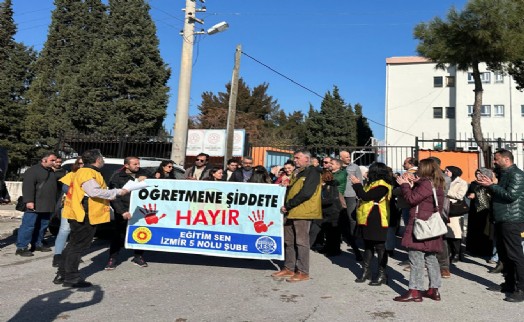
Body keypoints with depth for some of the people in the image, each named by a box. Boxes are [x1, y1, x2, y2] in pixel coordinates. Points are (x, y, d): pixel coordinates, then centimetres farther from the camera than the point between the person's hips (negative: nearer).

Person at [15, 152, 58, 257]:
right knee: (28, 225, -8)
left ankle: (37, 244, 23)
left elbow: (55, 186, 28)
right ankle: (21, 247, -3)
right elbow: (28, 186, -17)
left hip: (47, 206, 8)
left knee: (42, 226, 12)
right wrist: (29, 201, -26)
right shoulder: (33, 170, -6)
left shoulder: (52, 172, 20)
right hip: (34, 205, -8)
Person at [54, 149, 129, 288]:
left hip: (81, 214, 11)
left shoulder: (85, 171, 18)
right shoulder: (88, 173, -16)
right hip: (84, 215, -11)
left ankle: (62, 275, 25)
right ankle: (71, 278, 5)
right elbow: (95, 192, -27)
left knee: (74, 245, 17)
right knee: (78, 246, -3)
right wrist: (118, 192, -20)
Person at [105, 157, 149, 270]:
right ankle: (113, 258, 14)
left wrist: (145, 180, -7)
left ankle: (138, 256, 25)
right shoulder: (117, 176, -4)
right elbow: (114, 196, -9)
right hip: (123, 211, -3)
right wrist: (122, 211, -20)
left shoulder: (142, 172, 7)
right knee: (118, 235, 1)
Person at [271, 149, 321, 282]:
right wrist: (286, 206, 4)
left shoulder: (312, 172, -8)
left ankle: (303, 272, 6)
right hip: (291, 212, 9)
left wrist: (288, 205, -13)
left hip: (302, 213, -8)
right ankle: (289, 268, 22)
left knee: (301, 242, -3)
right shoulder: (297, 173, 20)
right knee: (288, 241, 12)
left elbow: (305, 193, -18)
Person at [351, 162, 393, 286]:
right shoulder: (372, 184, 15)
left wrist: (357, 184, -14)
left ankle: (382, 274, 11)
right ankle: (366, 271, 26)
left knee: (380, 247, 1)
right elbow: (362, 196, 18)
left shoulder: (382, 186, -17)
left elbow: (365, 197, -23)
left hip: (377, 222, -10)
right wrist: (357, 185, 7)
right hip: (368, 221, 10)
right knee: (368, 246, 16)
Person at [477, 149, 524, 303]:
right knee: (503, 254, 15)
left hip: (511, 220, -10)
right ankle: (509, 284, 26)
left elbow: (511, 195, -22)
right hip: (500, 220, 10)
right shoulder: (503, 174, 18)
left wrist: (492, 185, -16)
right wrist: (490, 185, 5)